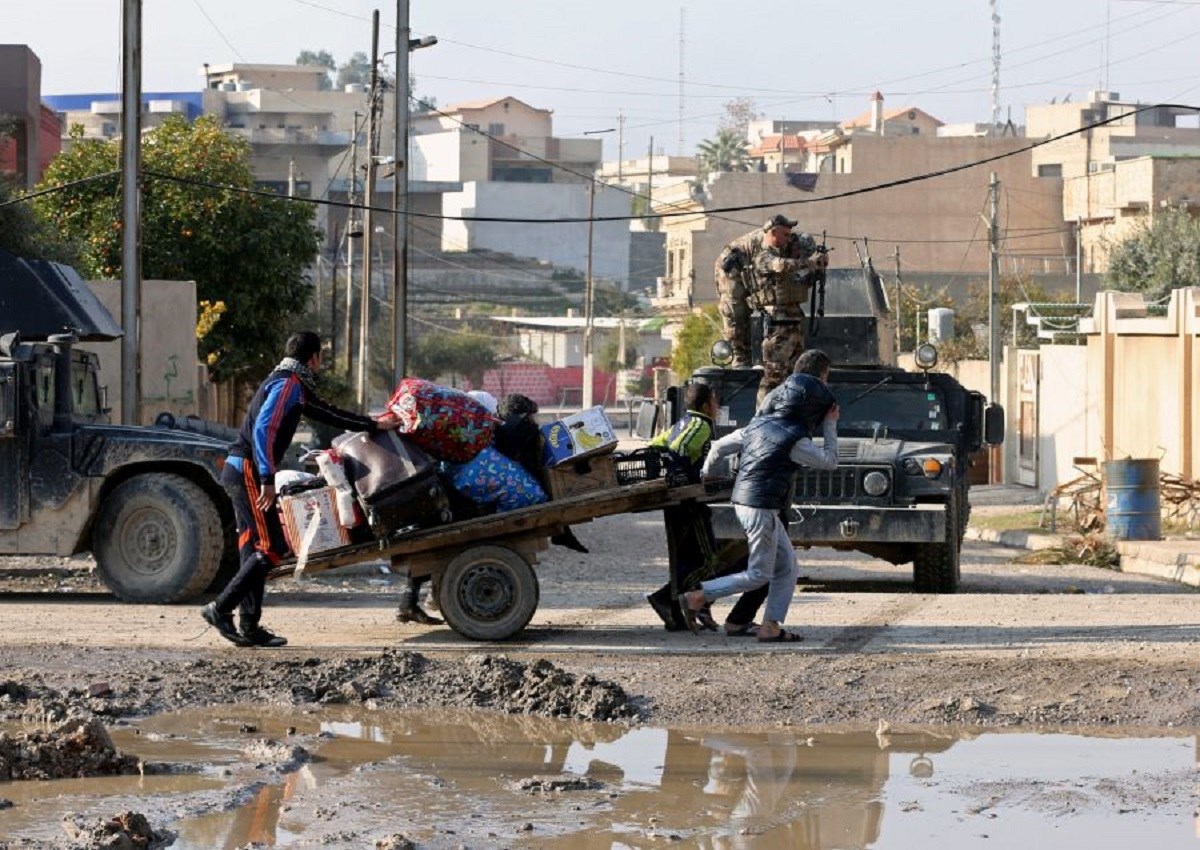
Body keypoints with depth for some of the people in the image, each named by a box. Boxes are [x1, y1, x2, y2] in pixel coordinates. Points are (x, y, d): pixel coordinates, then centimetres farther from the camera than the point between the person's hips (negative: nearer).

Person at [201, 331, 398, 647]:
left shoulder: (296, 387, 21)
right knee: (271, 548, -12)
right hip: (249, 470, -10)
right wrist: (267, 479, -26)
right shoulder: (287, 384, -11)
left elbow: (326, 413, 32)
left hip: (241, 471, 10)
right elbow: (263, 429, -22)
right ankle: (220, 608, -13)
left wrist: (373, 424, 35)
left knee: (255, 549, 9)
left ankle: (249, 626, 8)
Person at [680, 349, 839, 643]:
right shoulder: (793, 440, -16)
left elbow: (720, 446, 13)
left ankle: (771, 625, 9)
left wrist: (704, 475, 27)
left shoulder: (761, 423, 8)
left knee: (787, 566, 12)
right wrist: (830, 426, 1)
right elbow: (830, 460, -7)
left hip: (743, 499, 9)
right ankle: (695, 598, -6)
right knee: (758, 574, -3)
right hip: (759, 507, -9)